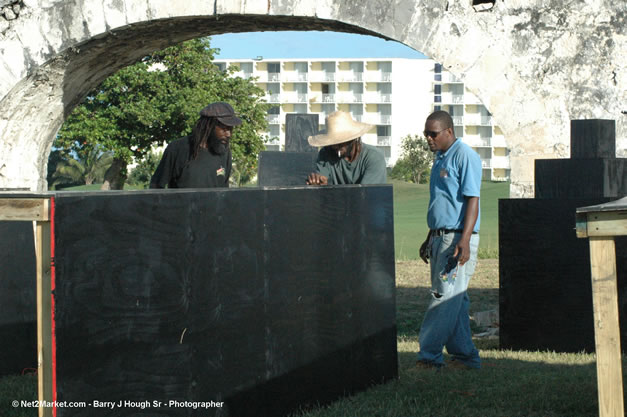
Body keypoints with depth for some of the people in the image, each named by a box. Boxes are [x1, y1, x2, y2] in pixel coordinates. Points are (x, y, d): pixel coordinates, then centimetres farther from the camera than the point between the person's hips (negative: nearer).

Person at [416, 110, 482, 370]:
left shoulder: (465, 156, -11)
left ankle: (428, 356, -10)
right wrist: (429, 239, 24)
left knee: (446, 298, -9)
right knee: (454, 299, 10)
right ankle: (465, 356, 15)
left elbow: (472, 200, -17)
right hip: (440, 238, 10)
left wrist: (464, 240, -24)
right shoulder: (440, 158, 18)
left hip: (457, 239, -10)